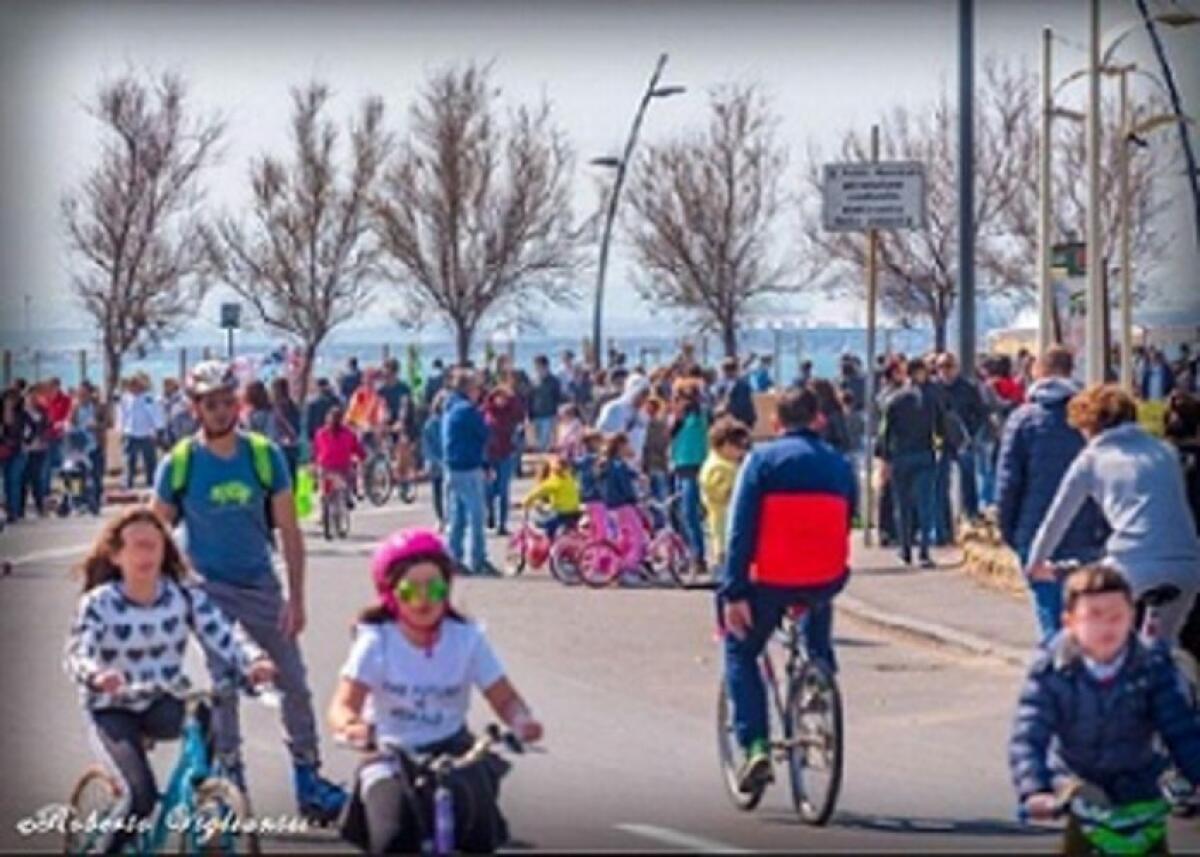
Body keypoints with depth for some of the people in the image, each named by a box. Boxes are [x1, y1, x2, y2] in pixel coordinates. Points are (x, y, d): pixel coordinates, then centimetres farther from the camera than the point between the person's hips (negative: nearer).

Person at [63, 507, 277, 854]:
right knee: (142, 794, -25)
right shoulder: (100, 603, -14)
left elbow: (224, 637, -18)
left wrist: (254, 660, -40)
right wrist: (97, 675, -50)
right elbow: (77, 654, -26)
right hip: (112, 710, -3)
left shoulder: (185, 595, -8)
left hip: (164, 704, 3)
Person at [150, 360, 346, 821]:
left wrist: (296, 598, -7)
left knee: (294, 681, 2)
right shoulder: (179, 463, -9)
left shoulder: (265, 455, -6)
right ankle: (230, 781, 11)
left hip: (261, 583, 2)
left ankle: (308, 778, 11)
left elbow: (289, 530, -3)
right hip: (210, 588, -2)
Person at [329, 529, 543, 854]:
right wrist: (351, 726, -43)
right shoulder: (376, 642, -10)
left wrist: (522, 721, -29)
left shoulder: (467, 639, -6)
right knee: (395, 837, -26)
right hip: (391, 756, -1)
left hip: (452, 752, 1)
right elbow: (343, 703, -18)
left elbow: (505, 698, -5)